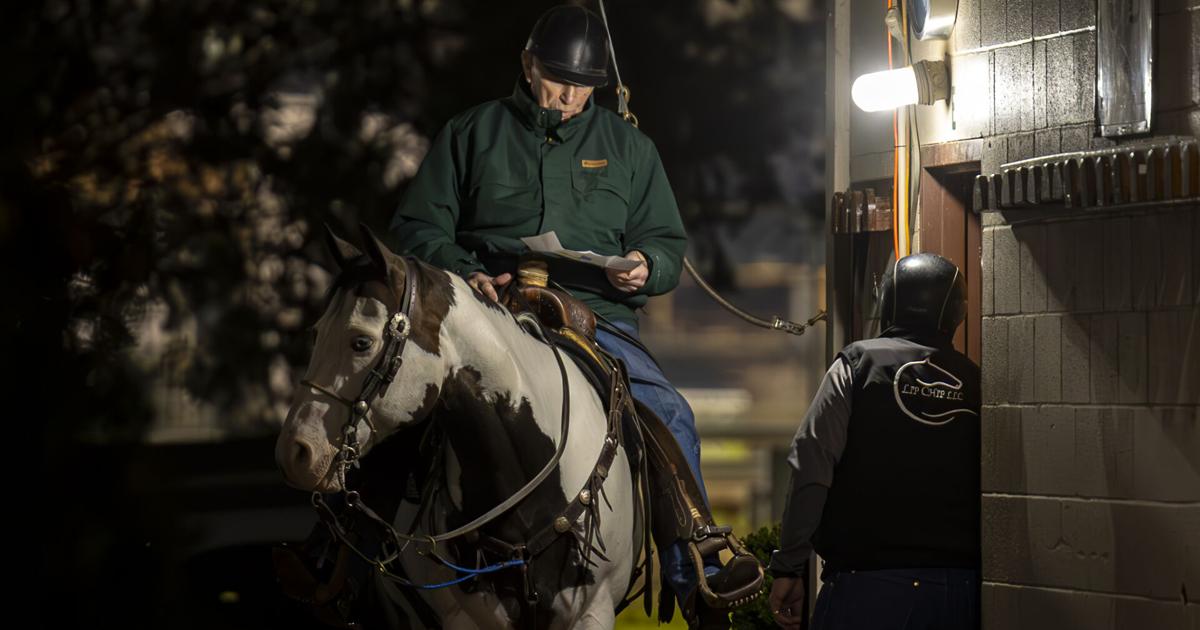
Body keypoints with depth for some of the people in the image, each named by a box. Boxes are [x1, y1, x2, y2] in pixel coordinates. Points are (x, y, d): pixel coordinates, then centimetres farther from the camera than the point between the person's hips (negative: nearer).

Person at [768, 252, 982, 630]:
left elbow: (812, 468, -8)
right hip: (960, 591, 3)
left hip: (869, 583, -3)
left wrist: (788, 568, -6)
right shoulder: (975, 383, 7)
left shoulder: (859, 362, 0)